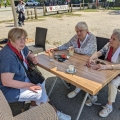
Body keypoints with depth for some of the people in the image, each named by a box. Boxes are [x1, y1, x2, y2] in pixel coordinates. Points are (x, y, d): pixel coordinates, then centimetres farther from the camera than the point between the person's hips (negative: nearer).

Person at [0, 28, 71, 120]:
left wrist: (33, 58, -6)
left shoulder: (20, 47, -4)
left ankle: (33, 108, 18)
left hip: (21, 79, 9)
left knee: (41, 83, 3)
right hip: (9, 90, -9)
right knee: (41, 93, -14)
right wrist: (28, 85, -24)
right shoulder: (8, 56, -30)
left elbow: (29, 54, 19)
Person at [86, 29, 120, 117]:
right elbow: (98, 53, -7)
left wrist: (105, 66, -50)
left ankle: (109, 106, -7)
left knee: (112, 83, -29)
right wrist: (91, 58, -28)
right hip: (107, 71, 6)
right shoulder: (109, 45, -7)